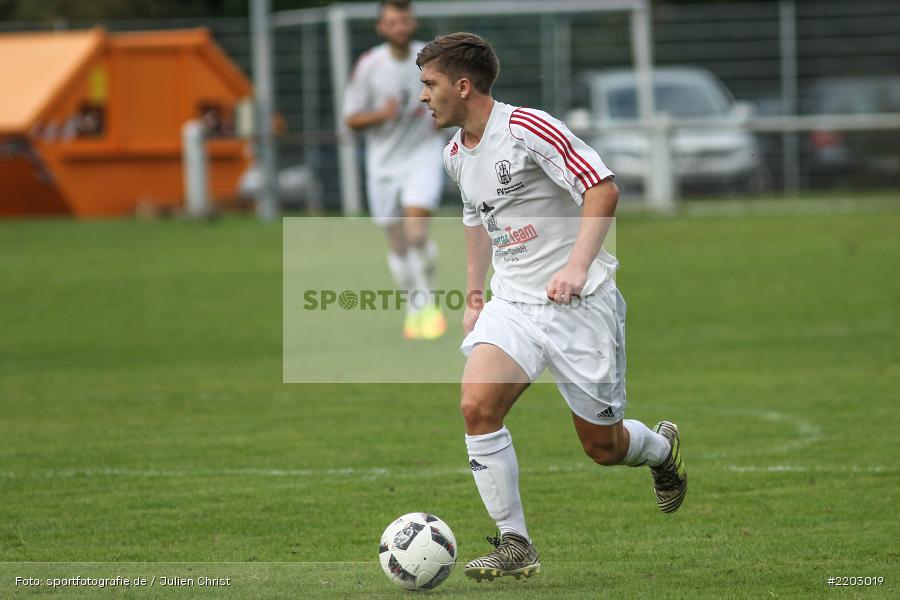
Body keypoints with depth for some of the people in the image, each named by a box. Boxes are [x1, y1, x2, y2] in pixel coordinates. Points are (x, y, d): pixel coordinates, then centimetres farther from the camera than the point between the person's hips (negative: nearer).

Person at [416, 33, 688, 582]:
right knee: (477, 406, -19)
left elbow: (603, 189, -20)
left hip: (580, 304, -6)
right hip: (513, 301, 6)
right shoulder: (456, 155, 9)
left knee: (603, 445, 3)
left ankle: (663, 448, 40)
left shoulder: (528, 129, -16)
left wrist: (576, 267, -28)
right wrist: (474, 296, 24)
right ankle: (515, 545, -10)